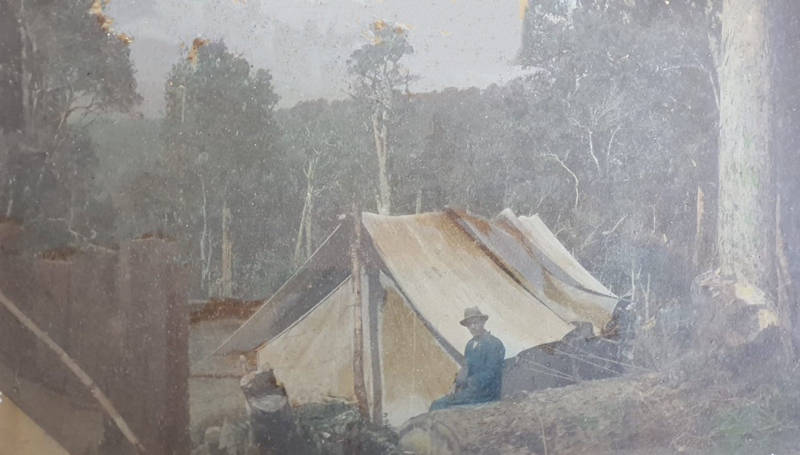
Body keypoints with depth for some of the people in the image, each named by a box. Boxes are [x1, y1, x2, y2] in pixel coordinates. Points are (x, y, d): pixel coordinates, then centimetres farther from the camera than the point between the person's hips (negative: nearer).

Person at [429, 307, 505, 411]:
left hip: (484, 393, -8)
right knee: (436, 405, -5)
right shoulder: (470, 344, 14)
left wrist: (466, 384, -15)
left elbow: (489, 374, -17)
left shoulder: (494, 344, -11)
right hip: (469, 389, 8)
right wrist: (456, 384, 0)